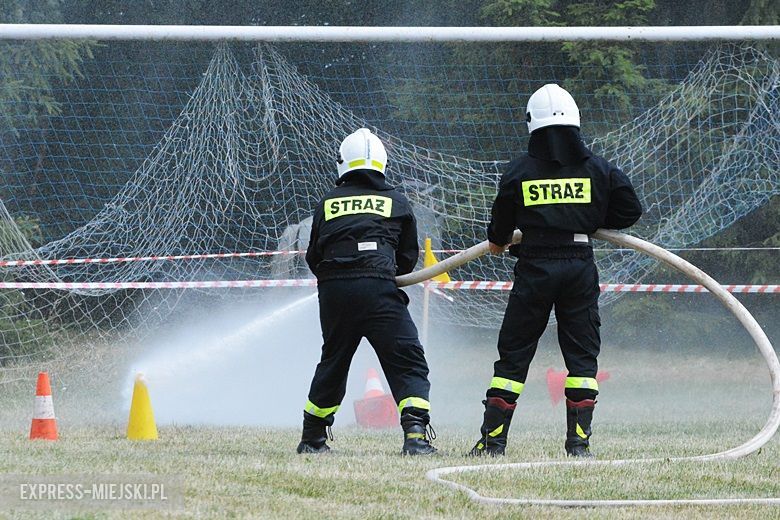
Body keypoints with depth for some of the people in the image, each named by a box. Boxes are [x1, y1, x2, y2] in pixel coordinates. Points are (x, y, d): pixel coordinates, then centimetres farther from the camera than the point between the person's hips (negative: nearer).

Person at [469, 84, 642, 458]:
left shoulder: (519, 170, 0)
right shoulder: (596, 168, 2)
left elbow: (498, 235, 8)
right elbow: (630, 211, 5)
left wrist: (498, 242, 31)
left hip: (534, 268, -1)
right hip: (581, 266, 1)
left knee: (513, 354, 6)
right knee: (582, 354, 7)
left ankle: (493, 438, 5)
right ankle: (579, 440, 1)